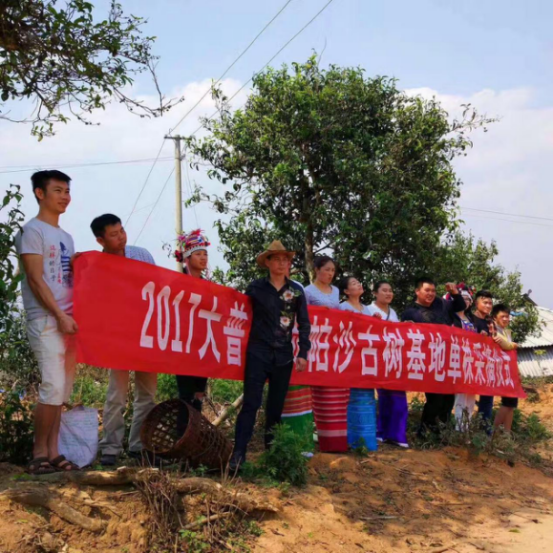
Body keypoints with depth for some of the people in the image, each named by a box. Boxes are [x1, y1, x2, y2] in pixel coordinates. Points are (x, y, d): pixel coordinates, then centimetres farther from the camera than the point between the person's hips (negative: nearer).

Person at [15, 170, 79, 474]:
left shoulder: (65, 237, 19)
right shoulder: (32, 231, -4)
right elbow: (35, 279, -12)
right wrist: (60, 316, -17)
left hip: (69, 320, 8)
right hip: (45, 320, -8)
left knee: (62, 390, 7)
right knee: (53, 387, -12)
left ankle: (53, 452, 11)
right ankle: (39, 454, -1)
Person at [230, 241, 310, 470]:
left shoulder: (296, 291, 6)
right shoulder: (256, 287, 2)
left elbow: (304, 324, 8)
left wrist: (303, 353, 2)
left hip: (284, 356, 2)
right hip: (258, 353, -2)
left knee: (276, 406, 10)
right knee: (251, 403, -9)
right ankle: (238, 454, -9)